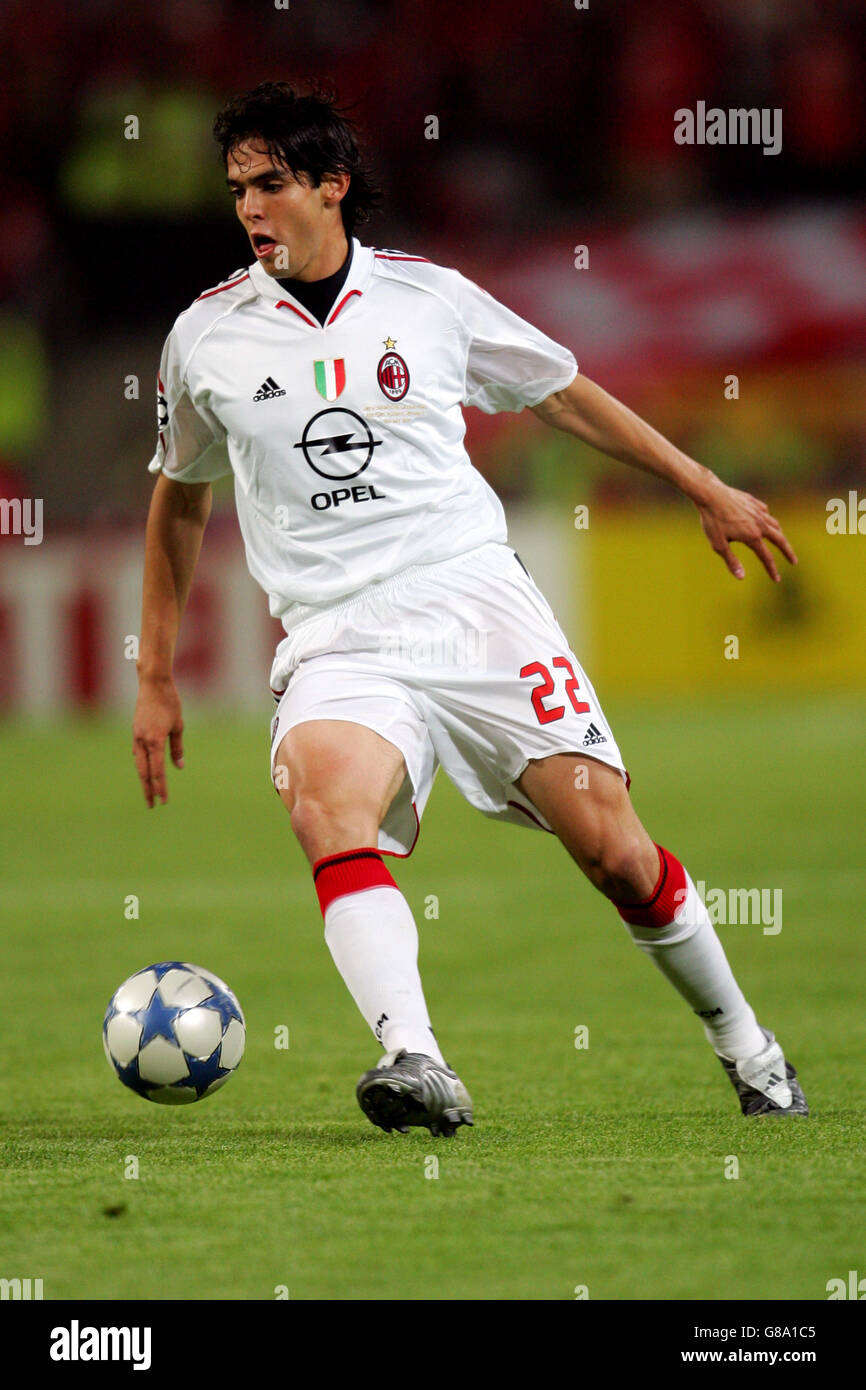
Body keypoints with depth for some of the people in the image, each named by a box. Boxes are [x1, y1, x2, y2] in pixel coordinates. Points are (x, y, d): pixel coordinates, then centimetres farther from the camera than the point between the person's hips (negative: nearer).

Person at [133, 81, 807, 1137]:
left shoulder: (429, 296, 6)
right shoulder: (205, 336, 8)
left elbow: (560, 393, 20)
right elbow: (180, 495, 22)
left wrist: (704, 488, 22)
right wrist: (156, 676, 21)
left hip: (475, 599, 0)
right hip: (336, 642, 0)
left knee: (613, 847, -8)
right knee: (325, 803, -33)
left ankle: (742, 1043, 16)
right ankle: (415, 1065, -47)